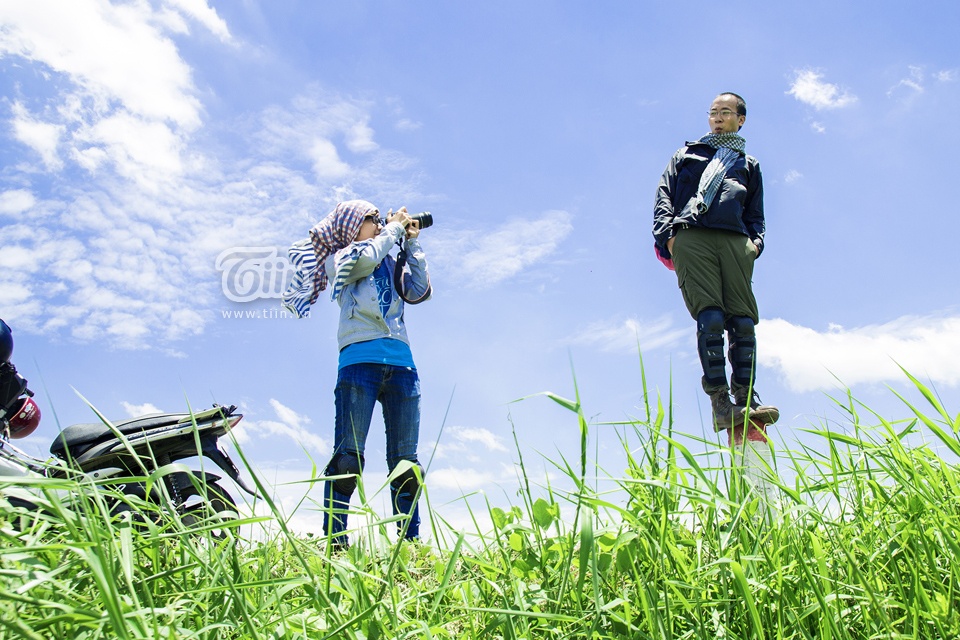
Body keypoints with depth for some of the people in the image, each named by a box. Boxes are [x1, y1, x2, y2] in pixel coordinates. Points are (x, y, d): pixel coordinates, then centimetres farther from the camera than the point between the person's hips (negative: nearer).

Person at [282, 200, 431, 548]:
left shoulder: (391, 264, 29)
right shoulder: (338, 259, 14)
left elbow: (419, 291, 16)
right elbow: (365, 258, -7)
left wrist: (411, 243, 18)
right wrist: (395, 228, 8)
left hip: (401, 362, 5)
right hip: (360, 358, -5)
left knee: (405, 460, -1)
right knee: (349, 455, -12)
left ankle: (410, 542, -1)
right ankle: (334, 541, -13)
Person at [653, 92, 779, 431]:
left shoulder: (748, 164, 33)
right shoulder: (687, 154, 29)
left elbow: (755, 214, 27)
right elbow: (664, 196, 17)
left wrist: (755, 241, 5)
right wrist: (667, 233, -1)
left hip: (734, 241, 2)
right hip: (690, 236, -2)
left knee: (743, 320, -12)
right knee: (710, 317, -17)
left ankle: (746, 397, -10)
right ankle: (720, 402, -22)